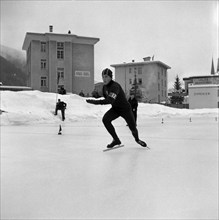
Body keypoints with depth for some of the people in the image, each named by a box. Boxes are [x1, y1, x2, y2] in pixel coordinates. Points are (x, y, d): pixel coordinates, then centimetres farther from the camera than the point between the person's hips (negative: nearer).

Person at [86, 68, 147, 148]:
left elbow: (110, 100, -46)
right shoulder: (105, 86, -6)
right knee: (105, 119, -22)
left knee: (133, 128, 5)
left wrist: (95, 102, -51)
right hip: (115, 109, 6)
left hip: (125, 109, -6)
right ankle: (116, 140, -6)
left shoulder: (115, 86, -32)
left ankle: (137, 139, 43)